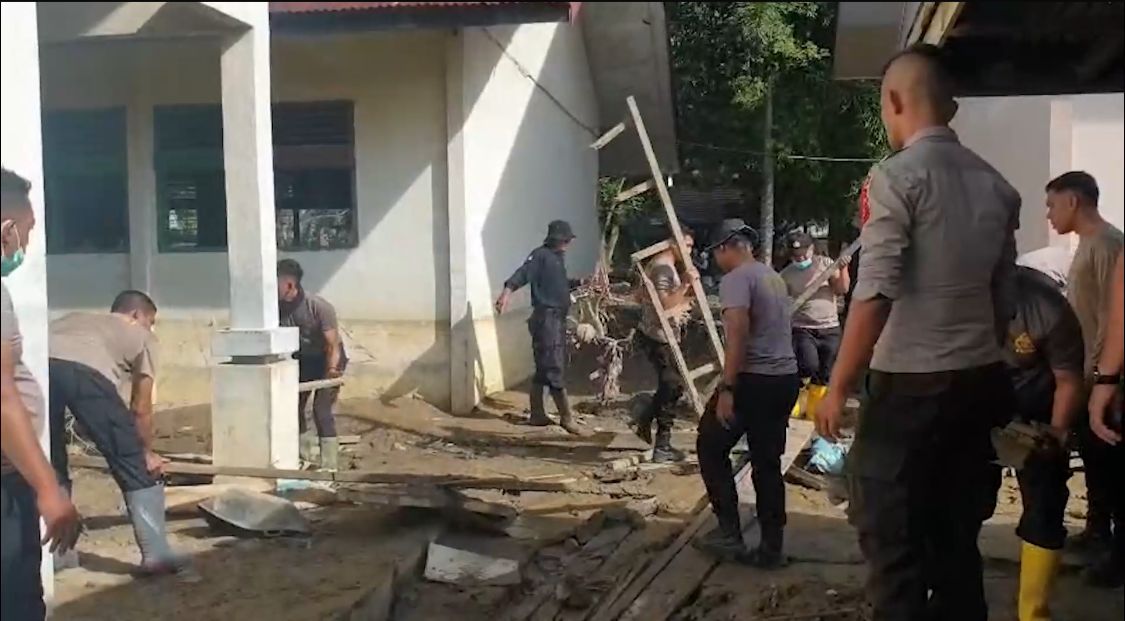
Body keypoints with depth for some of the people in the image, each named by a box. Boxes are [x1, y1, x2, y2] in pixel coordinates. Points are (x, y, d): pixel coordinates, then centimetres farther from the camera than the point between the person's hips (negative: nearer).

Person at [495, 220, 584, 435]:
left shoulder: (558, 257, 18)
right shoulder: (541, 255, -11)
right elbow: (523, 273, -27)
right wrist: (508, 290, -43)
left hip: (557, 319, 10)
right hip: (546, 318, -10)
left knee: (544, 368, 14)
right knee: (555, 369, -6)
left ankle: (537, 415, 20)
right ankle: (566, 417, -3)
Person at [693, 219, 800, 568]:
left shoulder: (735, 279, -10)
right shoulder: (774, 277, 17)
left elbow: (738, 334, -21)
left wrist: (727, 388, -23)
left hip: (753, 380, -8)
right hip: (786, 378, 8)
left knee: (711, 448, 7)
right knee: (768, 462, 11)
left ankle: (729, 532, 4)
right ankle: (771, 548, 12)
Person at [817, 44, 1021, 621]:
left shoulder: (898, 175, -12)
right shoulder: (996, 185, 8)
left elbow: (875, 293, -17)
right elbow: (1003, 297, 12)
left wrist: (838, 386, -12)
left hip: (911, 386, -7)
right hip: (979, 383, 7)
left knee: (894, 544, 1)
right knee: (957, 538, 16)